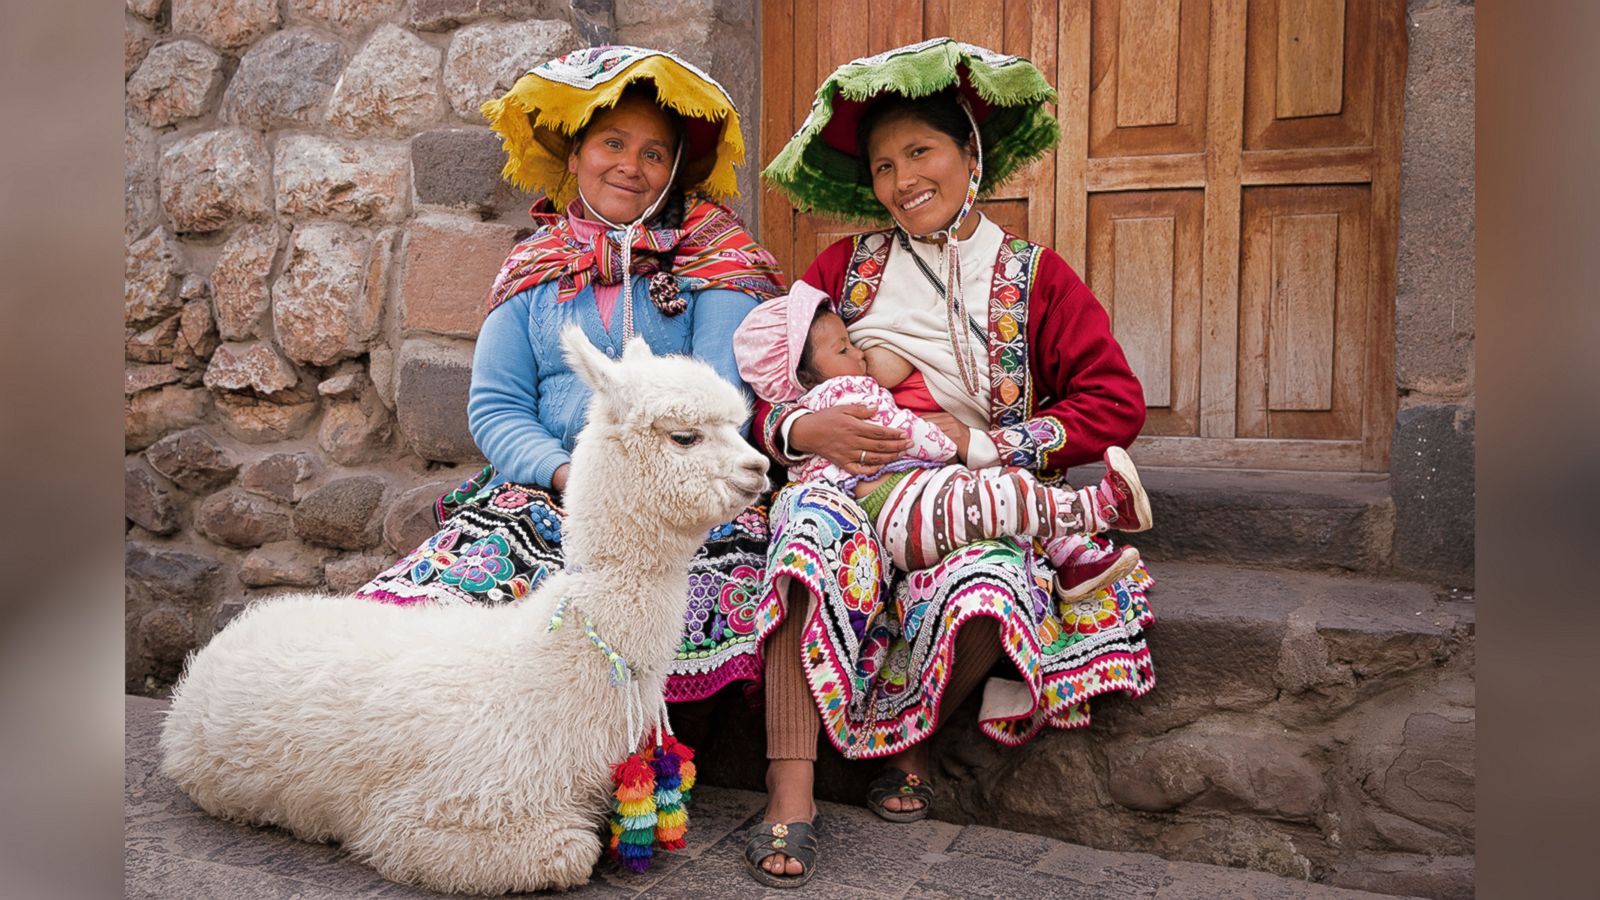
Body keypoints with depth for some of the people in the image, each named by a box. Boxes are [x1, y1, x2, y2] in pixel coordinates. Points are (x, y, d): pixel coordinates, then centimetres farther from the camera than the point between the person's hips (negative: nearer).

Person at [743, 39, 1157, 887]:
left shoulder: (1035, 277, 10)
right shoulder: (845, 266, 14)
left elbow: (1116, 404, 1)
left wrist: (980, 445, -9)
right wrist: (805, 427, -14)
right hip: (850, 481, 1)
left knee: (987, 588, -34)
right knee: (814, 523, -35)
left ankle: (910, 732, -2)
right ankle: (789, 792, -29)